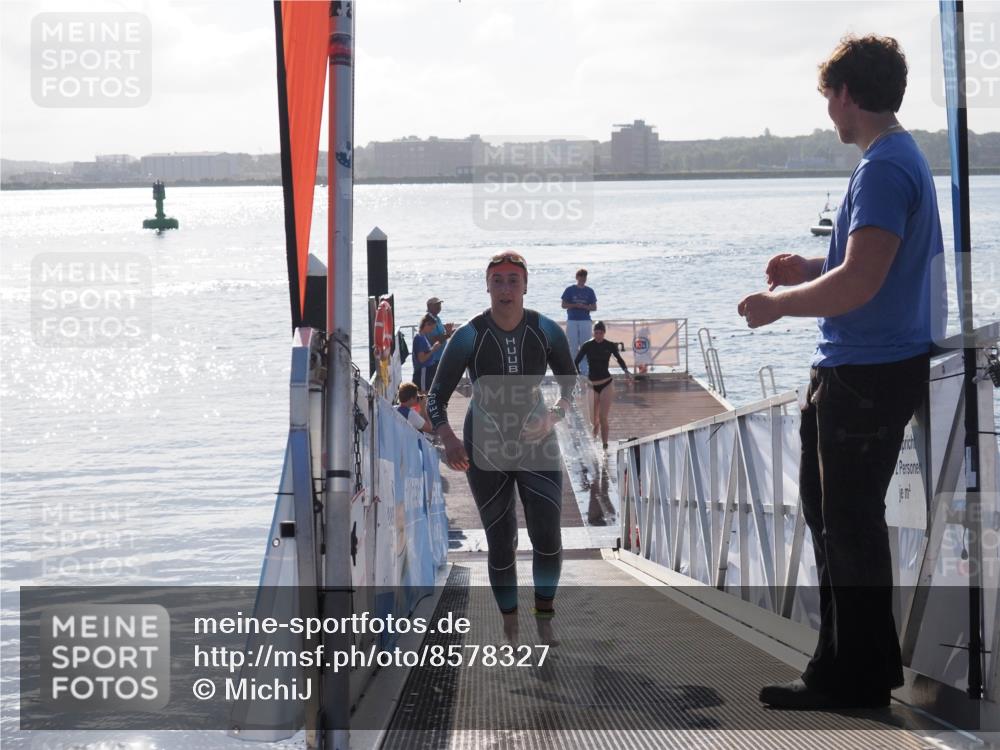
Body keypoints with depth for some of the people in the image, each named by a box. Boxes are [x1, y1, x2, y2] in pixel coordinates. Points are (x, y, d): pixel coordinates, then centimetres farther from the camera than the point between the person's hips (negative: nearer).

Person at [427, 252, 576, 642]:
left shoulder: (546, 331, -10)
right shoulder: (469, 336, -14)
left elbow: (572, 386, 3)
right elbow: (436, 398, -10)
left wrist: (552, 417, -17)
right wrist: (449, 441, -27)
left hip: (536, 444, 1)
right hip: (485, 449, -1)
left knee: (547, 538, -12)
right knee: (500, 544, 3)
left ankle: (544, 617, 9)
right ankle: (510, 625, 21)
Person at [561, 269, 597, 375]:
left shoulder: (589, 291, 9)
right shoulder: (570, 289, 5)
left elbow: (594, 307, 9)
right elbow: (564, 305, 4)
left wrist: (584, 306, -10)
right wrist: (574, 305, -13)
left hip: (585, 321, 1)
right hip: (572, 321, -1)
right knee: (573, 347, -1)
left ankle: (584, 370, 0)